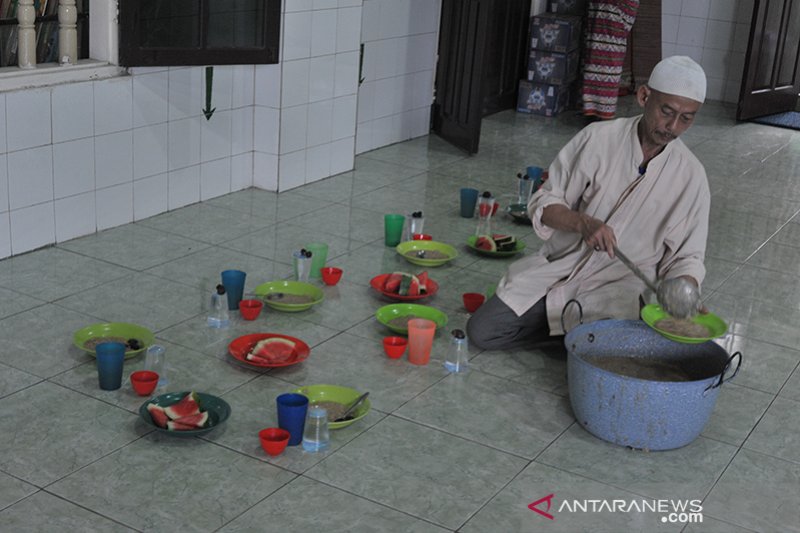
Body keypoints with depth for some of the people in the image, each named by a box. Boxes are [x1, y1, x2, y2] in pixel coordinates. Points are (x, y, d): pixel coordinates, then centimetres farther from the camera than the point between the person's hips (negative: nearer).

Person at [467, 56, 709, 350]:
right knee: (482, 331, -10)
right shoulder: (599, 138, -7)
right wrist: (583, 223, -24)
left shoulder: (691, 176, -4)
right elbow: (544, 204, -4)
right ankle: (572, 323, 9)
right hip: (559, 266, 1)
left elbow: (686, 257, 2)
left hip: (620, 284, -1)